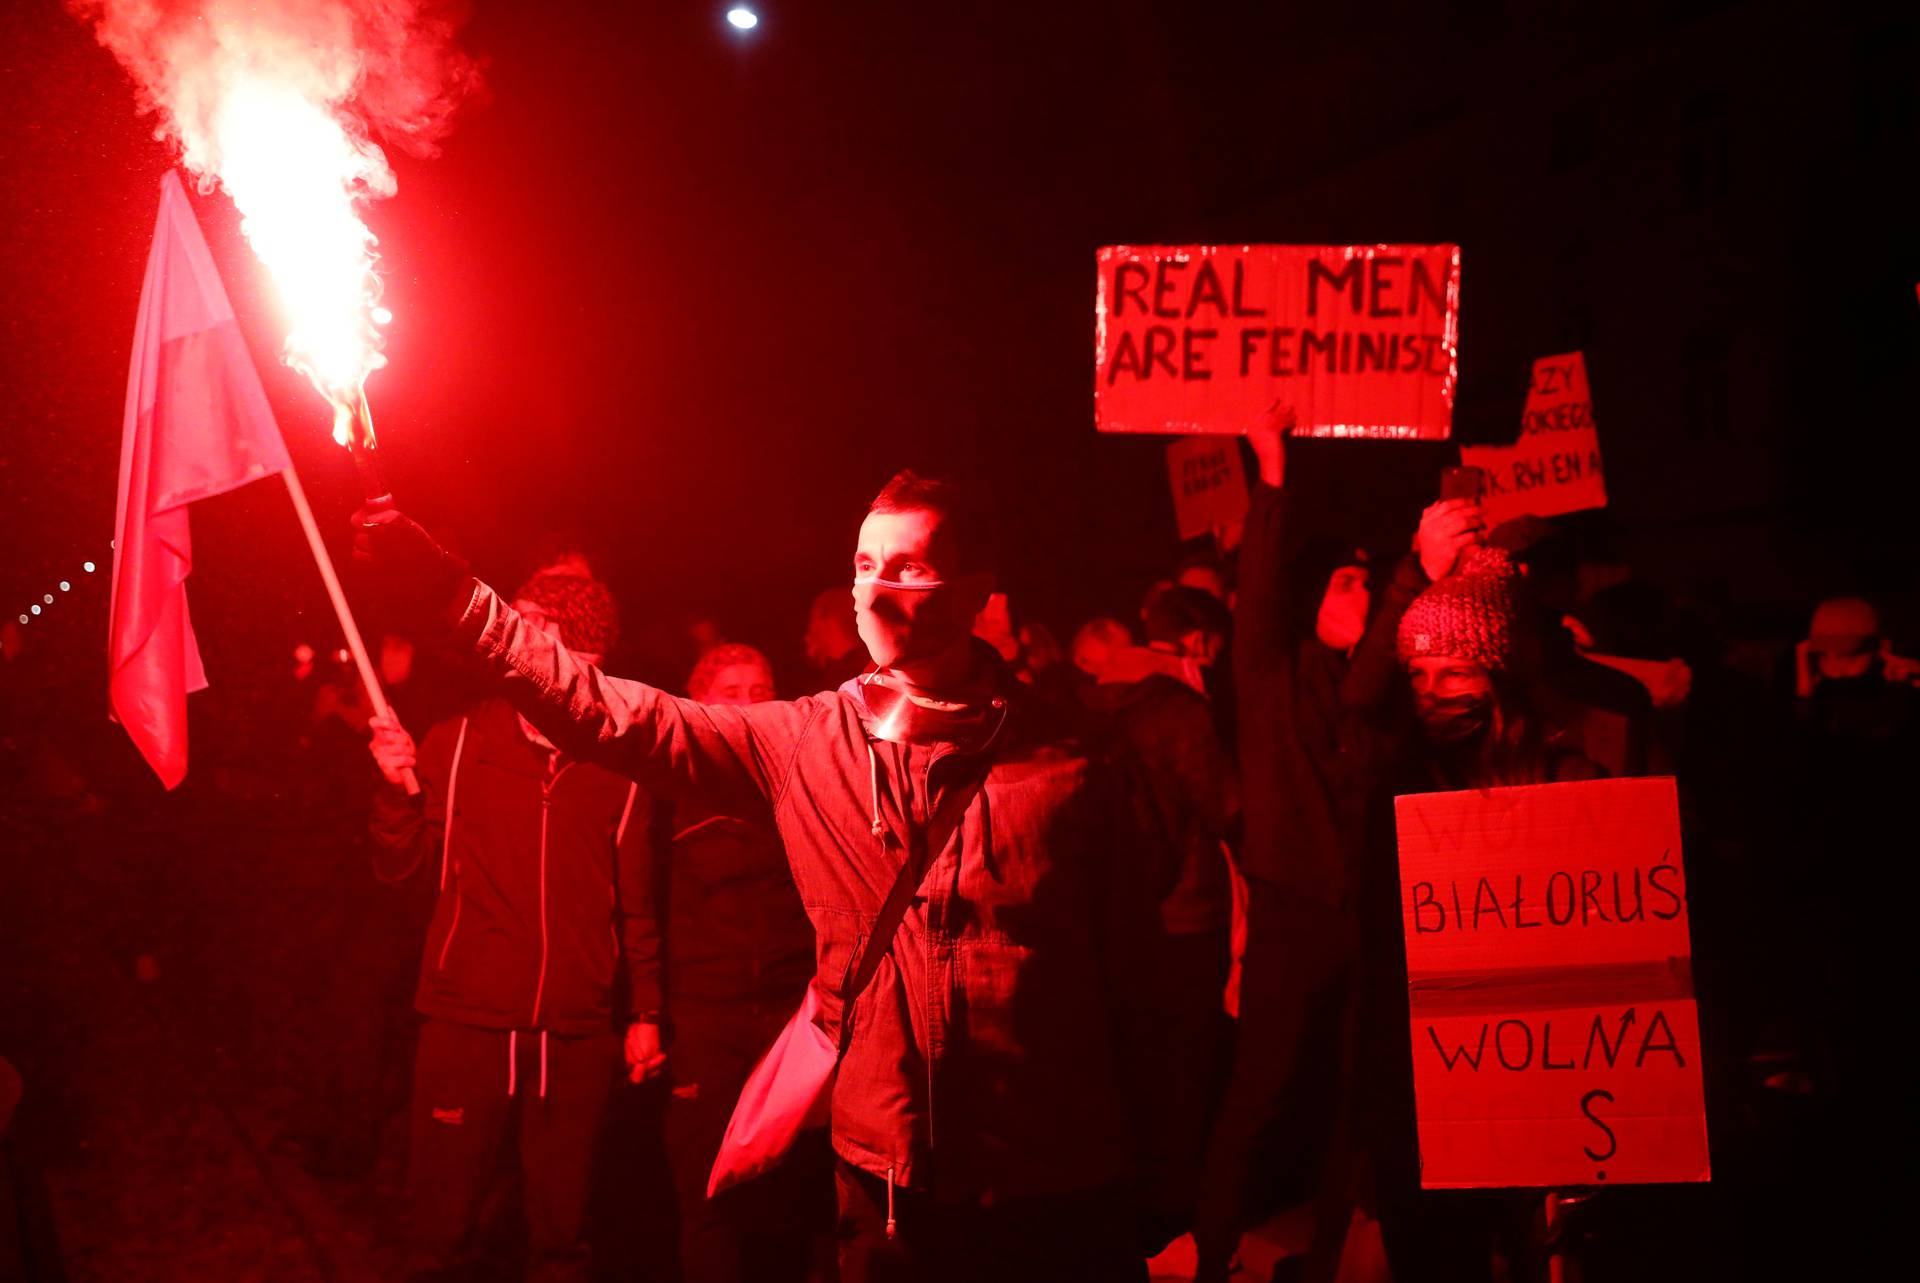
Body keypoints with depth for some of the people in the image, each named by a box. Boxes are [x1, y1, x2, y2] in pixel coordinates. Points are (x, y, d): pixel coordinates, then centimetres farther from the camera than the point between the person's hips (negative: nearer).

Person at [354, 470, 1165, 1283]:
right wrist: (449, 588, -5)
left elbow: (1129, 983, -3)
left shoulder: (1061, 775, -6)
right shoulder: (801, 742, 2)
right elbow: (617, 715, -1)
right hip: (886, 1186, 3)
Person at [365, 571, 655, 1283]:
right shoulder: (455, 744, 1)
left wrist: (646, 1011, 7)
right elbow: (399, 866, 4)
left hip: (578, 1035, 0)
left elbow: (638, 899, 8)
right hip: (465, 1023, 0)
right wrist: (398, 789, -12)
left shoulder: (619, 765, 2)